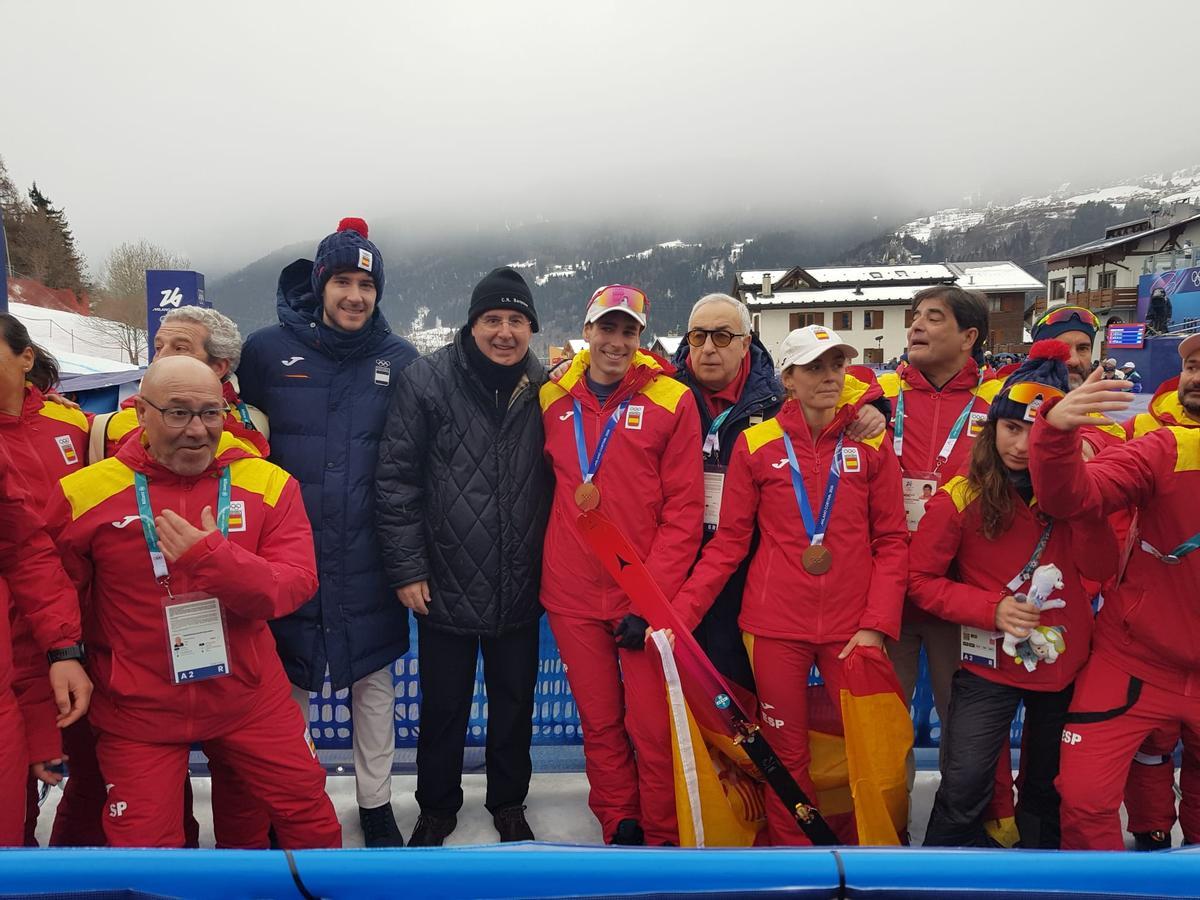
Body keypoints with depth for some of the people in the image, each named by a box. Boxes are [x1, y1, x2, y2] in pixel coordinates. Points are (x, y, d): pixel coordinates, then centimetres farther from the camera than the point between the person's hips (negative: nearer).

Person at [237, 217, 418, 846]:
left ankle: (376, 803, 31)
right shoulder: (268, 349, -1)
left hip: (369, 563, 1)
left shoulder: (400, 360, 2)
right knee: (287, 683, 12)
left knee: (374, 681, 12)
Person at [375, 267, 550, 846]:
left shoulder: (544, 387, 0)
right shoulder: (427, 380, -9)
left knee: (515, 702, 18)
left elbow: (558, 479, 8)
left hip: (520, 591, 2)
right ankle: (437, 806, 38)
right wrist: (406, 568, -10)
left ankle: (508, 801, 41)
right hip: (445, 587, -2)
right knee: (442, 706, 15)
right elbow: (395, 478, -8)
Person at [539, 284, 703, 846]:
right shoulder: (552, 398, 4)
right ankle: (619, 831, 32)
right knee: (599, 725, 14)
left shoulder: (671, 401, -6)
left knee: (652, 728, 4)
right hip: (571, 595, 3)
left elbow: (684, 509, -8)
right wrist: (542, 571, 8)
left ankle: (664, 839, 25)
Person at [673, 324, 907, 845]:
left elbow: (892, 540, 2)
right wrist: (681, 612, -8)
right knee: (787, 754, 9)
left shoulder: (872, 442, 1)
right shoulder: (756, 444, -2)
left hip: (853, 626, 1)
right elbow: (729, 542, 0)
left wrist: (876, 624, -8)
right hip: (776, 625, -1)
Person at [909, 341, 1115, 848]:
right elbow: (922, 580, -10)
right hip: (991, 664, -3)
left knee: (1048, 785, 21)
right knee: (963, 793, -3)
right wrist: (991, 608, -22)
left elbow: (1101, 570, -12)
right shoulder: (960, 497, -13)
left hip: (1065, 662, 4)